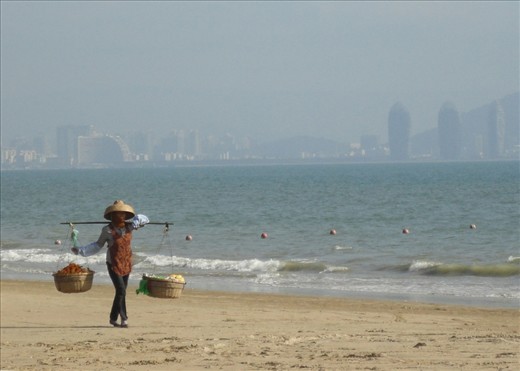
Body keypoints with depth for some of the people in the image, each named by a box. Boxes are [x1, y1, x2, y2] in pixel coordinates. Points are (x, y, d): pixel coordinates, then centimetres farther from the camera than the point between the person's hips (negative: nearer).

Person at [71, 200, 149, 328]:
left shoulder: (128, 226, 0)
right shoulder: (107, 230, -10)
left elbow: (144, 220, 8)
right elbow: (98, 245, 2)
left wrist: (138, 220, -15)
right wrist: (81, 250, -4)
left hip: (126, 265, 5)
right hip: (113, 264, -5)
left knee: (121, 292, 10)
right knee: (121, 290, -16)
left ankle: (113, 318, 23)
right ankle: (124, 319, -9)